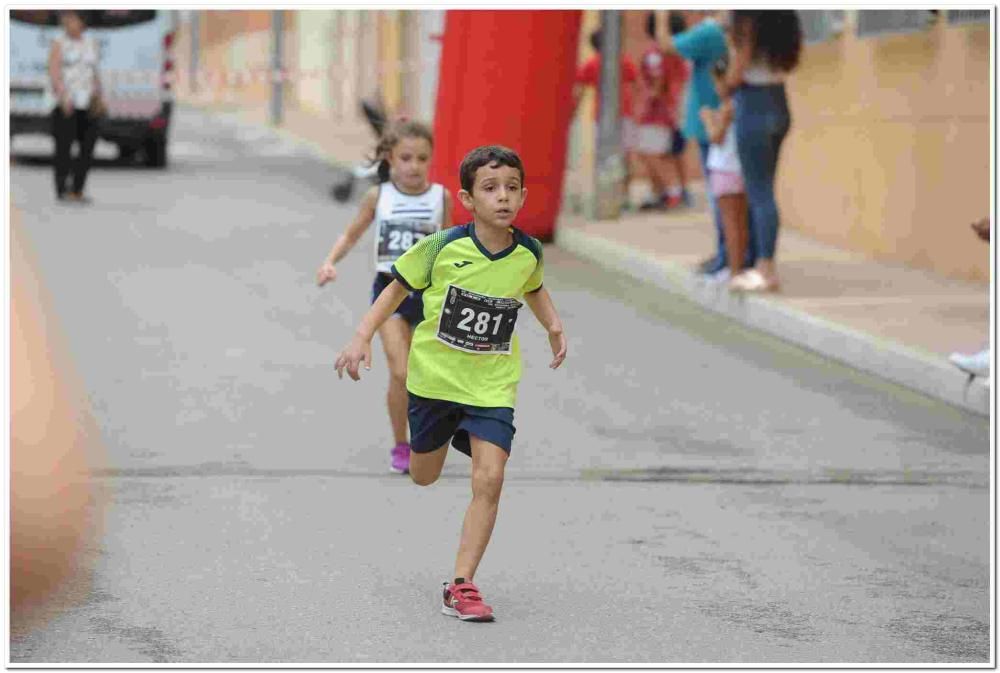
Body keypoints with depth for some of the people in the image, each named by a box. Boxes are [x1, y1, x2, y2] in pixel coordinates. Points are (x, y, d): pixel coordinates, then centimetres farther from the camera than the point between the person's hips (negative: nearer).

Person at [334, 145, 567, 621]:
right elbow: (398, 288, -4)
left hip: (492, 385, 1)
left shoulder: (528, 253, -7)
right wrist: (363, 337, -13)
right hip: (434, 376, -1)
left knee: (489, 479, -17)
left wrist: (554, 326, 3)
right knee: (423, 479, 18)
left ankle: (461, 586, -8)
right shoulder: (443, 247, -17)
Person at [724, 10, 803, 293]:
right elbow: (787, 65, 12)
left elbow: (734, 77, -13)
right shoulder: (782, 19, 6)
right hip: (780, 106, 8)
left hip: (754, 108, -8)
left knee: (759, 193, -3)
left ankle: (767, 270, -2)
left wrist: (727, 86, 9)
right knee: (763, 191, 15)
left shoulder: (748, 22, -16)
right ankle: (763, 263, 20)